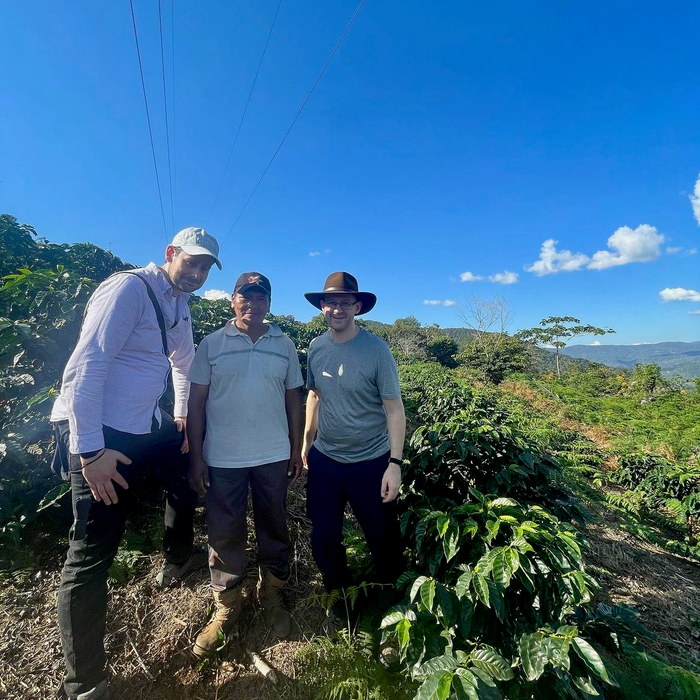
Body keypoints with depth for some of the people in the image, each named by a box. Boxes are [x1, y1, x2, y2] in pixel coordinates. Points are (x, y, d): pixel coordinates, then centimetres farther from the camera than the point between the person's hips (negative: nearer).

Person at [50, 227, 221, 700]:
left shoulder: (179, 303, 10)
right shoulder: (129, 289, -17)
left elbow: (183, 361, 23)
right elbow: (84, 368, -23)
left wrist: (182, 416, 23)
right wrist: (90, 451, -23)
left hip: (148, 426, 9)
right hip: (98, 434, -9)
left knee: (188, 472, 24)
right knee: (92, 554, -1)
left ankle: (177, 561, 50)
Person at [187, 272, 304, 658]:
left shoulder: (285, 345, 4)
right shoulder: (212, 344, -1)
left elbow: (293, 399, 6)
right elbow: (196, 402, -1)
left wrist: (296, 449, 5)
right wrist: (196, 457, -4)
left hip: (274, 455, 2)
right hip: (222, 457, -1)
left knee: (274, 528, 14)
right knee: (224, 534, 11)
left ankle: (271, 597, 37)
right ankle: (226, 608, 33)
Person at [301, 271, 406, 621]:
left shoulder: (376, 349, -15)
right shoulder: (316, 347, -3)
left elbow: (394, 409, -13)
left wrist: (394, 463, -16)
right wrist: (306, 441, 10)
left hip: (370, 463, -3)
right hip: (324, 460, 4)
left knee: (382, 541, 14)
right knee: (324, 540, 16)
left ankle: (387, 602, 43)